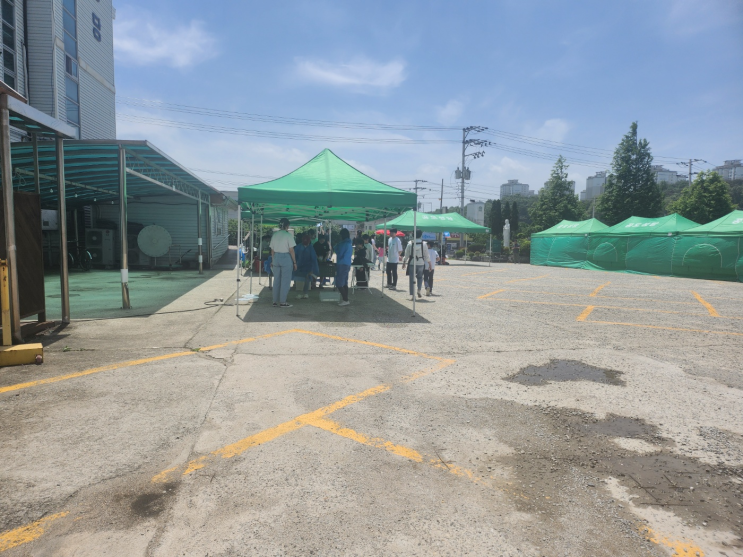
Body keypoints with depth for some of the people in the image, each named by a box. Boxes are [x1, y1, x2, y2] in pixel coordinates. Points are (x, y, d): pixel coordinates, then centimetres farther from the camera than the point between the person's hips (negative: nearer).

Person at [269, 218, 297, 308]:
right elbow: (291, 250, -10)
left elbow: (272, 250, 10)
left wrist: (272, 261, 19)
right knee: (285, 281, 1)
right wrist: (294, 262, -3)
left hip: (276, 258, 6)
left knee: (276, 280, 11)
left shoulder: (274, 235, 7)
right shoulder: (288, 235, -9)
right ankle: (282, 302, 2)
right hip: (286, 258, -6)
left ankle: (275, 301, 14)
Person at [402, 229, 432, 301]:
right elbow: (427, 256, 1)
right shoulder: (424, 244, -3)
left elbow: (406, 255, 1)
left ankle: (412, 294, 1)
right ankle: (419, 290, 4)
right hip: (421, 263, 1)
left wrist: (404, 263, 13)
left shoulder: (410, 244, -4)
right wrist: (430, 265, 10)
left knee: (412, 279, 5)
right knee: (420, 277, 22)